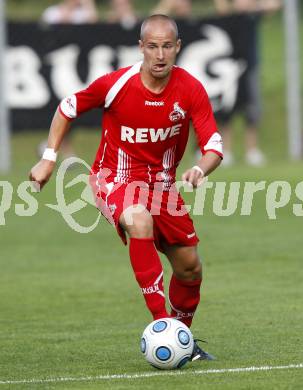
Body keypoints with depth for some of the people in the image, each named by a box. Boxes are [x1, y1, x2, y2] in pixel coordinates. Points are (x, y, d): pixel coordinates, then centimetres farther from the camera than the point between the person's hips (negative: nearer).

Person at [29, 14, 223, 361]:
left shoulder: (191, 90, -14)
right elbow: (67, 108, -2)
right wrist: (49, 158, -6)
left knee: (190, 268, 6)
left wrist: (200, 170, -39)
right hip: (115, 178, -4)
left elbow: (214, 147, -17)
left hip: (161, 182, 4)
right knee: (140, 221, -37)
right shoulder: (115, 85, -19)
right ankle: (161, 322, -36)